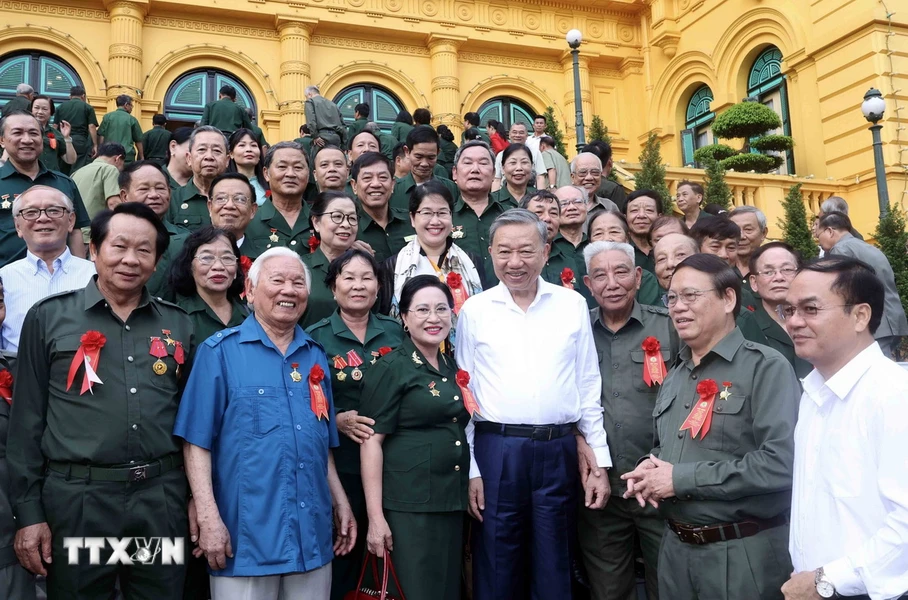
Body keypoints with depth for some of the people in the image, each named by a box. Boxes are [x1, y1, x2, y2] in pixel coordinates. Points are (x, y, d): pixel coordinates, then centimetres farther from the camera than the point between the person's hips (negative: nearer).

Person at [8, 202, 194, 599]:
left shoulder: (179, 325, 8)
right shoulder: (48, 317, 1)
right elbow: (26, 420, 1)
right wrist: (28, 513, -2)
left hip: (163, 499, 2)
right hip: (76, 499, -2)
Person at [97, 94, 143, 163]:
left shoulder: (107, 117, 6)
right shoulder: (132, 119, 3)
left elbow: (101, 136, 4)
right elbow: (138, 141, 6)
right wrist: (141, 157, 13)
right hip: (128, 156, -2)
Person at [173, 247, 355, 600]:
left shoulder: (316, 356, 10)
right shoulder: (220, 351, -5)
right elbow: (197, 442, -9)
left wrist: (341, 502, 12)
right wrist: (209, 519, -15)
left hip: (313, 536, 5)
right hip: (245, 535, -5)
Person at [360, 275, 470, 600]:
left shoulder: (453, 368, 12)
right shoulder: (389, 369, -8)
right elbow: (371, 441, -13)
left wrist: (472, 484, 14)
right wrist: (376, 516, -17)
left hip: (453, 501, 7)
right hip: (409, 506, -7)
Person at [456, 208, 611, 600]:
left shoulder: (573, 305, 4)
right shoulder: (474, 310, 1)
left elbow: (589, 388, 7)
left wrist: (599, 461, 4)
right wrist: (469, 469, 0)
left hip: (559, 452, 1)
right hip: (496, 452, -1)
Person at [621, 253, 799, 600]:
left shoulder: (765, 368, -13)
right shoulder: (675, 376, 12)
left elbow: (780, 463, -24)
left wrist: (681, 478, -20)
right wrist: (650, 468, -1)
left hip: (743, 554, -6)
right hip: (676, 547, 7)